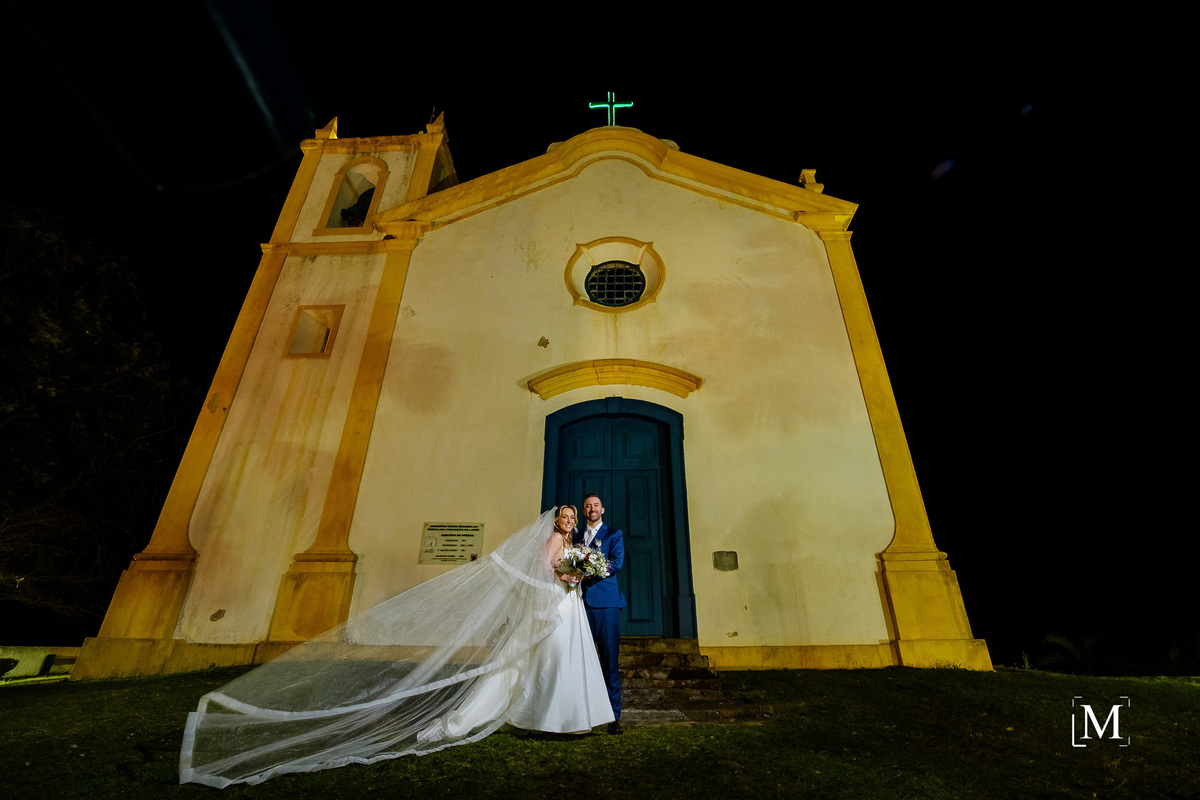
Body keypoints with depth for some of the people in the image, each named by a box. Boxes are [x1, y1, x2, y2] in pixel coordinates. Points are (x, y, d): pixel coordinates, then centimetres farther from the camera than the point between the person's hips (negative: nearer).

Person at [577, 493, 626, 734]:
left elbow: (616, 563, -6)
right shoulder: (576, 536, 20)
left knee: (610, 660, -1)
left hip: (605, 602, -3)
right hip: (581, 601, 3)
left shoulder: (614, 534, 9)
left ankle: (613, 716, 7)